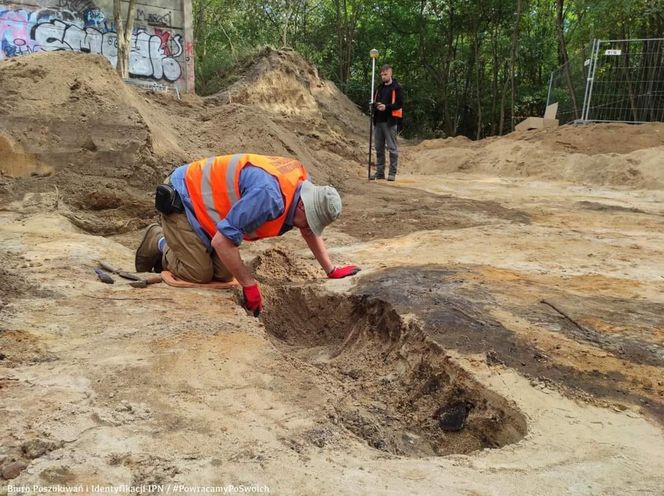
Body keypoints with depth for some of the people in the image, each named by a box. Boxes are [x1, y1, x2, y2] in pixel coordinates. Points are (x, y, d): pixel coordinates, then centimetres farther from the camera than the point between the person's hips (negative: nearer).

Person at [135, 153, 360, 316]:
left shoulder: (302, 183, -9)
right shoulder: (269, 196, -38)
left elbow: (310, 232, 8)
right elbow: (221, 241, -34)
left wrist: (332, 271, 5)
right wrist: (249, 285, -25)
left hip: (204, 198, 8)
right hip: (180, 199, -8)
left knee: (224, 274, 1)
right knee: (200, 274, -14)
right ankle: (159, 243, 12)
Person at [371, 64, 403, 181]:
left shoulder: (396, 88, -2)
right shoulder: (380, 87, 18)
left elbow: (399, 104, -10)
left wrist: (386, 107, -20)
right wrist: (375, 105, 1)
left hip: (390, 121, -7)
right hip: (378, 121, 7)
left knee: (392, 148, -3)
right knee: (379, 148, 9)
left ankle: (392, 173, 2)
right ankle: (380, 172, 15)